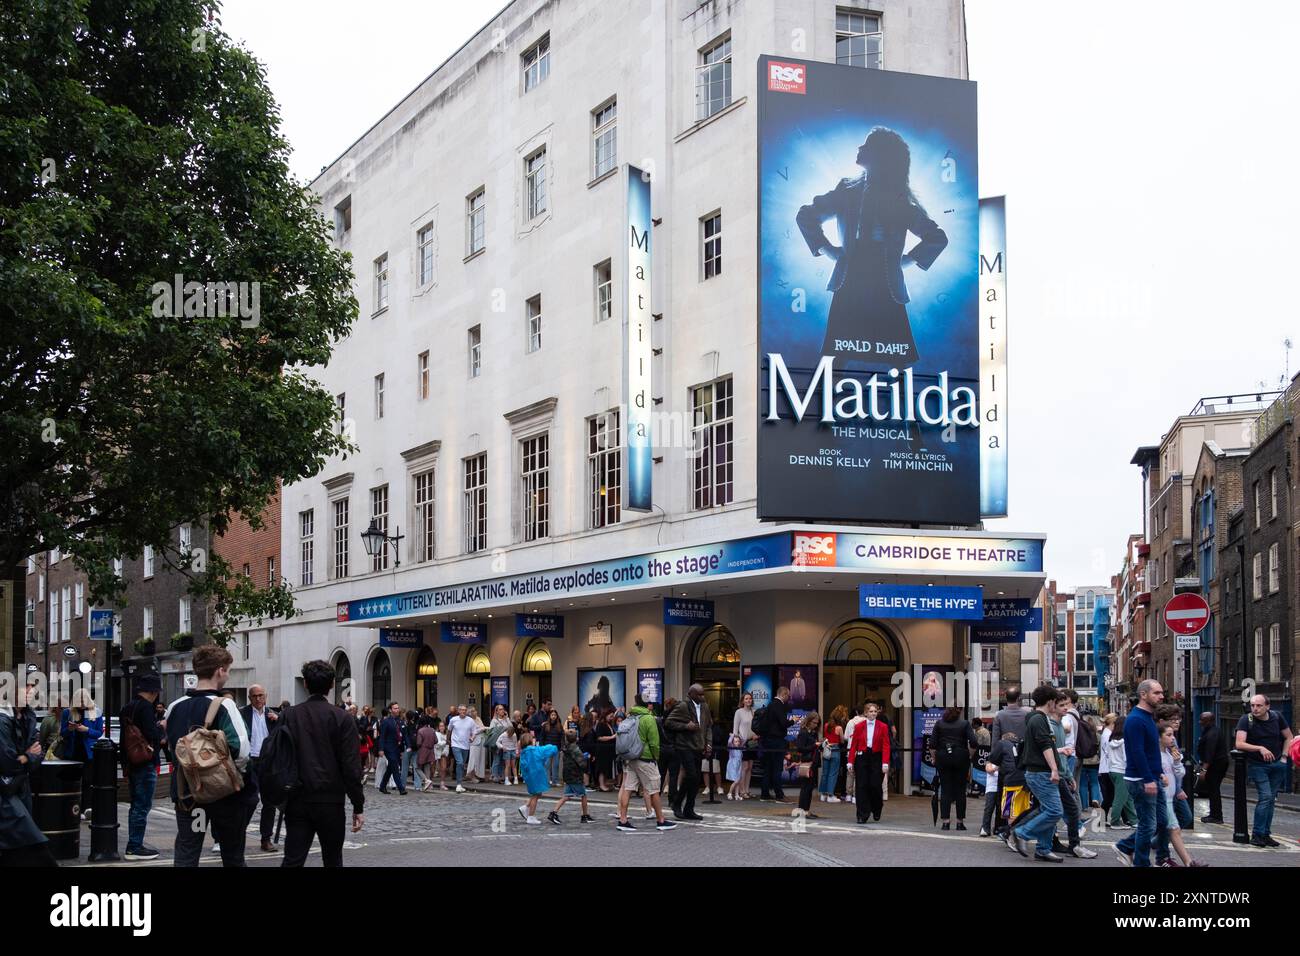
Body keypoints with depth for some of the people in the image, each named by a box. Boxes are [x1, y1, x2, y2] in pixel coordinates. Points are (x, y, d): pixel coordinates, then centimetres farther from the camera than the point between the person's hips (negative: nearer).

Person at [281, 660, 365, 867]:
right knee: (332, 860, 11)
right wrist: (358, 806, -3)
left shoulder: (289, 717, -1)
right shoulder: (342, 719, -7)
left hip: (297, 802, 2)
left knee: (292, 859, -1)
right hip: (330, 803, -2)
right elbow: (351, 766, -9)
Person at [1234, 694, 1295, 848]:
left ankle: (1265, 834, 16)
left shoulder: (1276, 717, -2)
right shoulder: (1246, 720, -13)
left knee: (1270, 799, 8)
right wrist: (1260, 748, -31)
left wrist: (1284, 756, 3)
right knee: (1265, 797, -15)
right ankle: (1257, 835, -8)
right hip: (1257, 765, -4)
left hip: (1277, 764, 4)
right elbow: (1239, 744, -22)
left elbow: (1288, 737, 12)